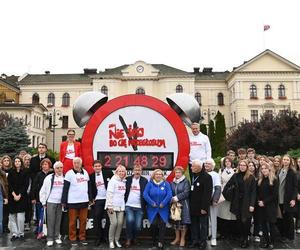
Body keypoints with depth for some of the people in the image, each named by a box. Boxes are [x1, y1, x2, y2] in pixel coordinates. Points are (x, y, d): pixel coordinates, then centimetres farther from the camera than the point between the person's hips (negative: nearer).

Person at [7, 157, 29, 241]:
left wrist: (19, 195, -10)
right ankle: (14, 233, 11)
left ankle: (21, 233, 5)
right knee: (12, 216, 2)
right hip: (12, 197, 2)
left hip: (22, 197, -2)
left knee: (20, 216, -6)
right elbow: (9, 185, 0)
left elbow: (25, 185, -2)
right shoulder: (11, 173, 6)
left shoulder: (24, 173, 2)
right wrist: (14, 195, -10)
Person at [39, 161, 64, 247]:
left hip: (60, 202, 2)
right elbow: (43, 191, 1)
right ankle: (50, 238, 11)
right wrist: (43, 202, 1)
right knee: (50, 221, 1)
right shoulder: (49, 178, -3)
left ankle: (57, 237, 21)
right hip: (51, 202, -2)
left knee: (58, 221, 9)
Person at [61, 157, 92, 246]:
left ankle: (82, 237, 20)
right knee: (72, 221, 4)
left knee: (83, 220, 7)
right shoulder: (69, 173, -5)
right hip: (72, 201, -4)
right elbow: (65, 188, -5)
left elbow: (89, 186, 15)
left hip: (84, 201, 4)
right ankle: (73, 238, 16)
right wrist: (63, 201, -7)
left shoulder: (85, 172, 9)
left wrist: (90, 198, 15)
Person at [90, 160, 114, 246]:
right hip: (98, 200, 2)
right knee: (97, 218, 0)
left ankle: (105, 236, 19)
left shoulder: (108, 172, -4)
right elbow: (91, 188, 11)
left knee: (108, 218, 4)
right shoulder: (91, 176, 4)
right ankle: (99, 237, 12)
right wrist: (92, 198, 2)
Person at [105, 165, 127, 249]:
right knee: (114, 223, -9)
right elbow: (109, 194, -13)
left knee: (120, 223, 0)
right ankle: (111, 241, 9)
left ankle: (117, 240, 18)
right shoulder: (113, 181, -8)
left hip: (121, 206, 5)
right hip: (112, 206, -5)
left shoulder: (124, 182, 9)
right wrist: (110, 206, -16)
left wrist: (124, 204, 10)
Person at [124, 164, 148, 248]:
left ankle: (133, 239, 29)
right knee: (130, 220, -21)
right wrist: (123, 203, 1)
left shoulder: (144, 181, 2)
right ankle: (128, 239, 0)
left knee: (137, 226, 3)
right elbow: (124, 192, 6)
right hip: (129, 206, 0)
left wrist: (145, 205, -5)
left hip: (139, 207, 1)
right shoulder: (128, 179, 3)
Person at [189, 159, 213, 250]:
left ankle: (203, 242, 19)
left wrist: (204, 207, -21)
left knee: (203, 225, 7)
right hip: (193, 205, 7)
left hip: (202, 206, -7)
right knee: (194, 224, 15)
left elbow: (207, 193, -20)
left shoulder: (206, 177, -17)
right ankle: (195, 240, 27)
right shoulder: (193, 176, 5)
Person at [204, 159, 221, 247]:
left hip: (212, 200, -2)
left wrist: (215, 200, -15)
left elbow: (218, 188, -7)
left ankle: (213, 238, 15)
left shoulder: (215, 175, -2)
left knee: (213, 220, 6)